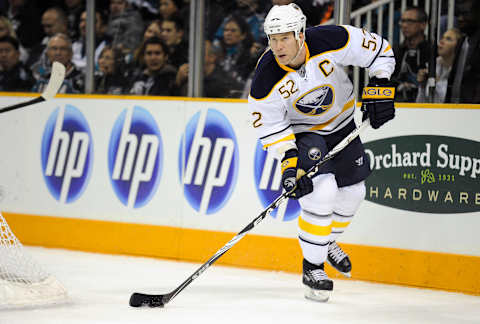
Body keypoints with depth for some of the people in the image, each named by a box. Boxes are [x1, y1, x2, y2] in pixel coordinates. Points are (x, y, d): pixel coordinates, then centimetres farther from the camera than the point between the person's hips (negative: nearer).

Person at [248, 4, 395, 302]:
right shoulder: (266, 80, -29)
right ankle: (312, 267, -9)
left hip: (342, 124, 4)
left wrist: (379, 87, -23)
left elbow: (379, 50, -16)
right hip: (300, 131, -3)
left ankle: (327, 242, 41)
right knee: (321, 191, -23)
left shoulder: (332, 41, -30)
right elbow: (270, 128, -19)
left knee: (352, 192, 11)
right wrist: (289, 162, -29)